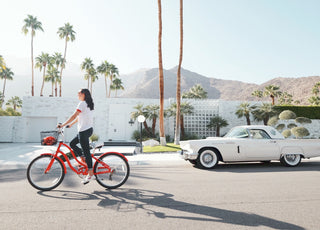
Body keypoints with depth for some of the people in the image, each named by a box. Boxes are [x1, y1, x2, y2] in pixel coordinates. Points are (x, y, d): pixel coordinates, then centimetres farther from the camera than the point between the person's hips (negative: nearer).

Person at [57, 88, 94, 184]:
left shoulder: (82, 103, -12)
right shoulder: (89, 104, 16)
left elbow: (74, 116, -18)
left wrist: (62, 125, -13)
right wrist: (71, 124, 27)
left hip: (84, 131, -9)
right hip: (89, 129, 9)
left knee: (86, 151, -4)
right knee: (72, 144, 17)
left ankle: (91, 174, 2)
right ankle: (84, 159, 15)